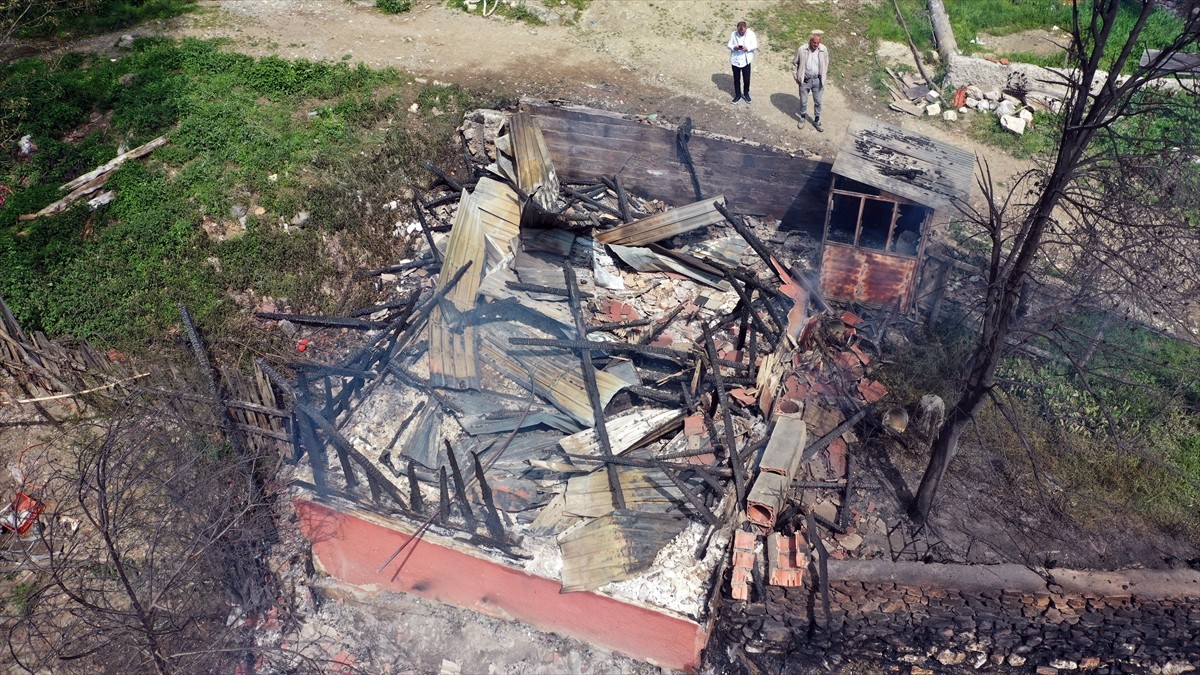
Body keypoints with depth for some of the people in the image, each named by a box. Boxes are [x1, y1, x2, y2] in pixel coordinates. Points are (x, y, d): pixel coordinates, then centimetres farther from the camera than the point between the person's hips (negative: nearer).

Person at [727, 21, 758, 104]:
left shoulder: (751, 34, -10)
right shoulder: (733, 34, -8)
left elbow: (755, 46, -7)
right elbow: (729, 45, -1)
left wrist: (747, 48, -26)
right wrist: (734, 47, -23)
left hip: (746, 61, -1)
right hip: (735, 60, 1)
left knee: (746, 79, 9)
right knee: (736, 79, 13)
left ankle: (746, 94, 34)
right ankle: (738, 95, 32)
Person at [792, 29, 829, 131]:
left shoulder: (824, 50, -9)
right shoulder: (802, 50, -14)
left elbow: (826, 64, 6)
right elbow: (794, 63, -1)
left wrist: (824, 78, 6)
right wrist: (796, 77, -3)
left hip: (817, 80, 1)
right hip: (804, 80, -1)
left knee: (818, 102, 11)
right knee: (803, 101, 13)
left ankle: (817, 121, 27)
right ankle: (802, 118, 36)